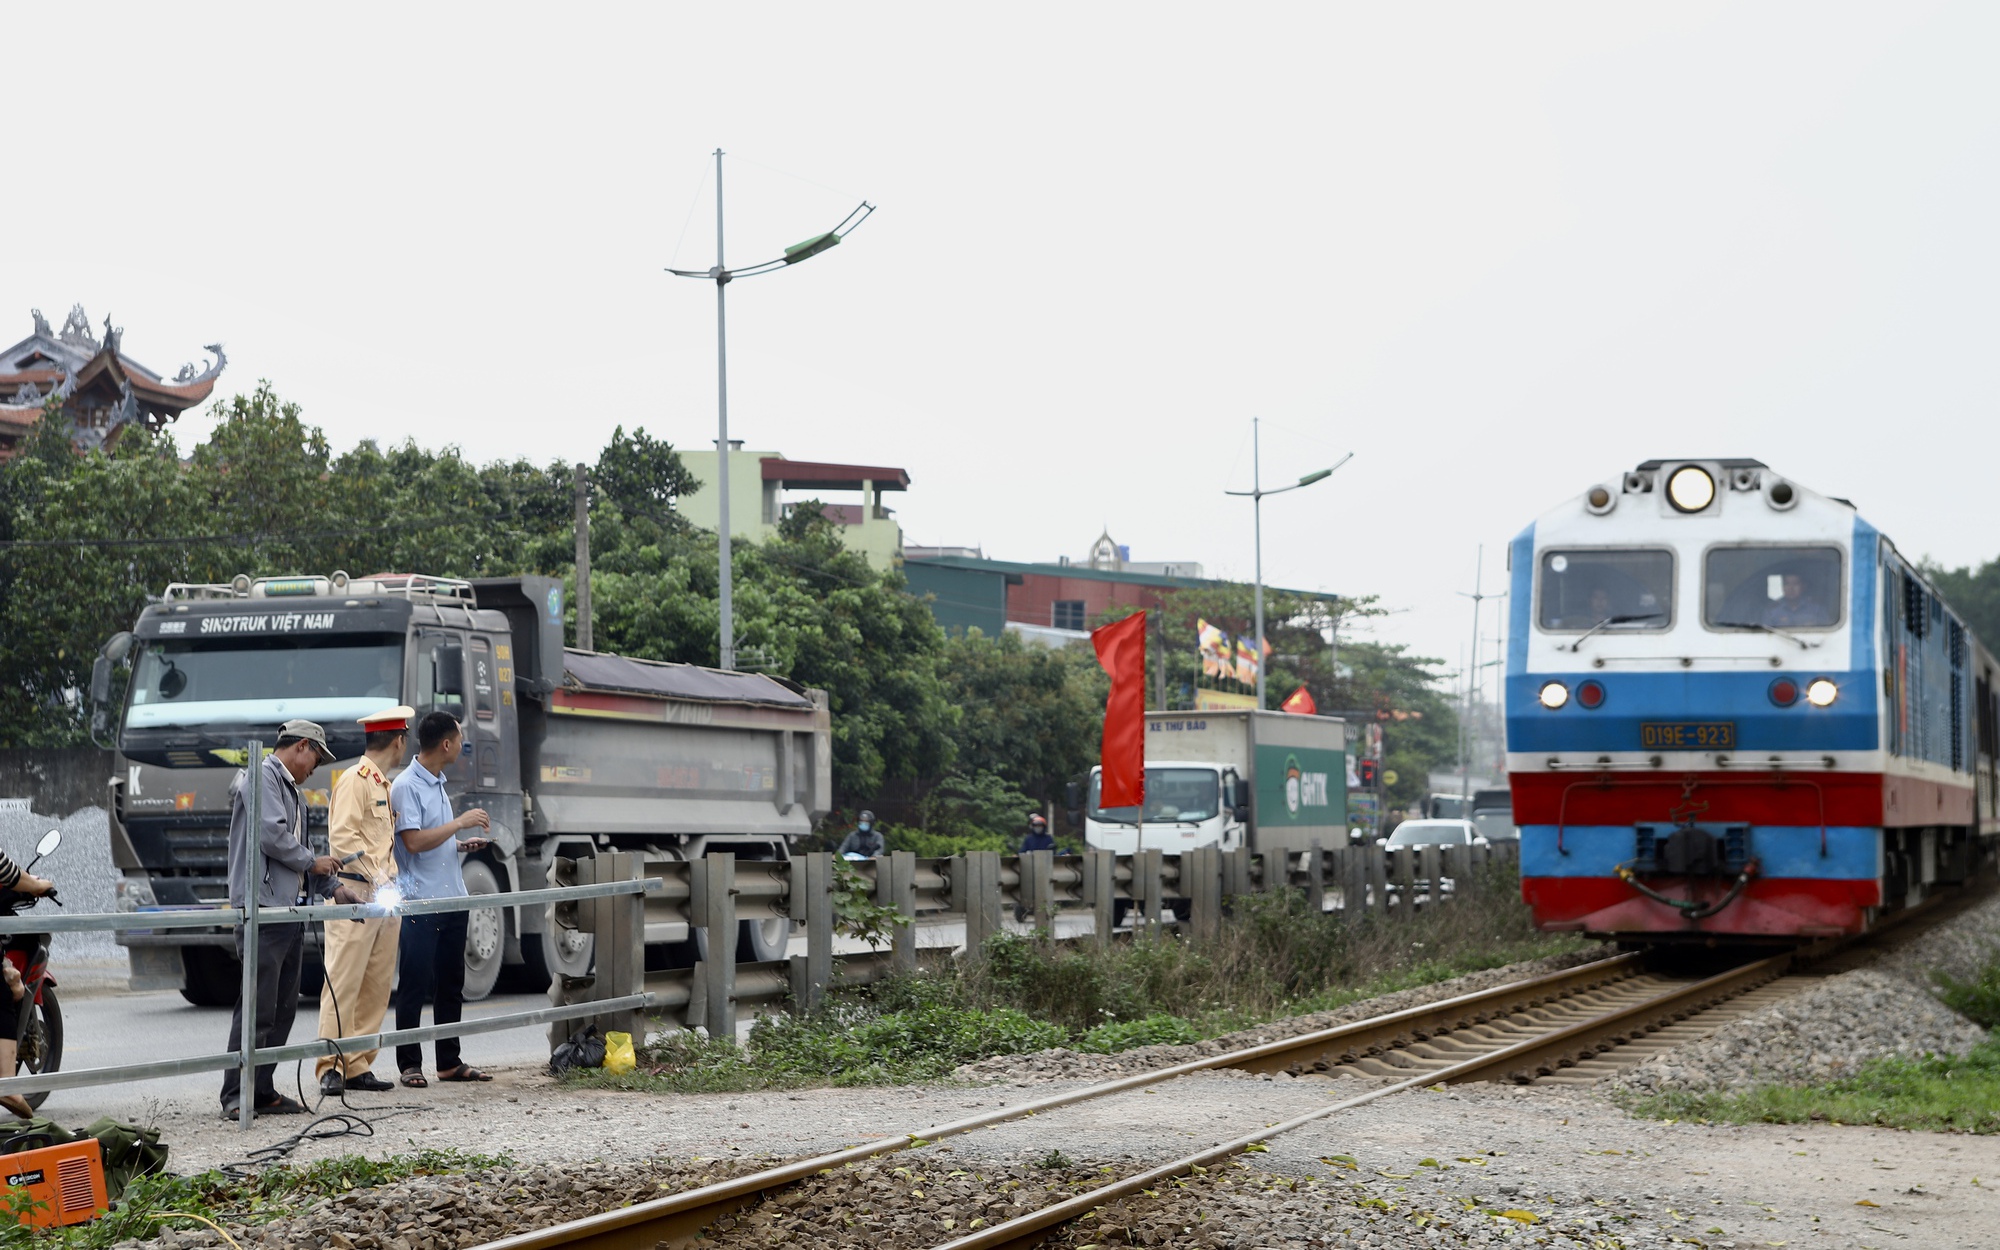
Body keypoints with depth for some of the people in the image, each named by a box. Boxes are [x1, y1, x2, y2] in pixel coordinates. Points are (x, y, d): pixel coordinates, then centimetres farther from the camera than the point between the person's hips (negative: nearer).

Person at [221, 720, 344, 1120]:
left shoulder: (294, 793, 25)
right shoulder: (262, 777, -5)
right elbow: (271, 835, -16)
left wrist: (332, 888, 15)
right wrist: (312, 862, -4)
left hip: (290, 909, 10)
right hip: (262, 908, -10)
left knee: (283, 1008, 9)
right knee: (258, 1007, -12)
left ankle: (262, 1092, 12)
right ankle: (236, 1096, -10)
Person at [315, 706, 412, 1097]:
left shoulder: (383, 784, 21)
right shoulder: (355, 780, -7)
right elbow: (342, 837, -16)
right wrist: (377, 880, -19)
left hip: (382, 899, 9)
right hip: (354, 896, -9)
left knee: (376, 987, 6)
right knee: (343, 983, -8)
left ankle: (357, 1066, 9)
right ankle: (332, 1067, -8)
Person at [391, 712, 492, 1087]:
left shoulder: (437, 783, 17)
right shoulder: (406, 786, -11)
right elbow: (414, 841, -19)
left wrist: (462, 844, 11)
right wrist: (460, 822, -14)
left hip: (451, 901, 9)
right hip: (420, 902, -9)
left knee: (450, 985, 12)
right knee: (414, 986, -3)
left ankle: (450, 1062, 18)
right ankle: (410, 1064, 2)